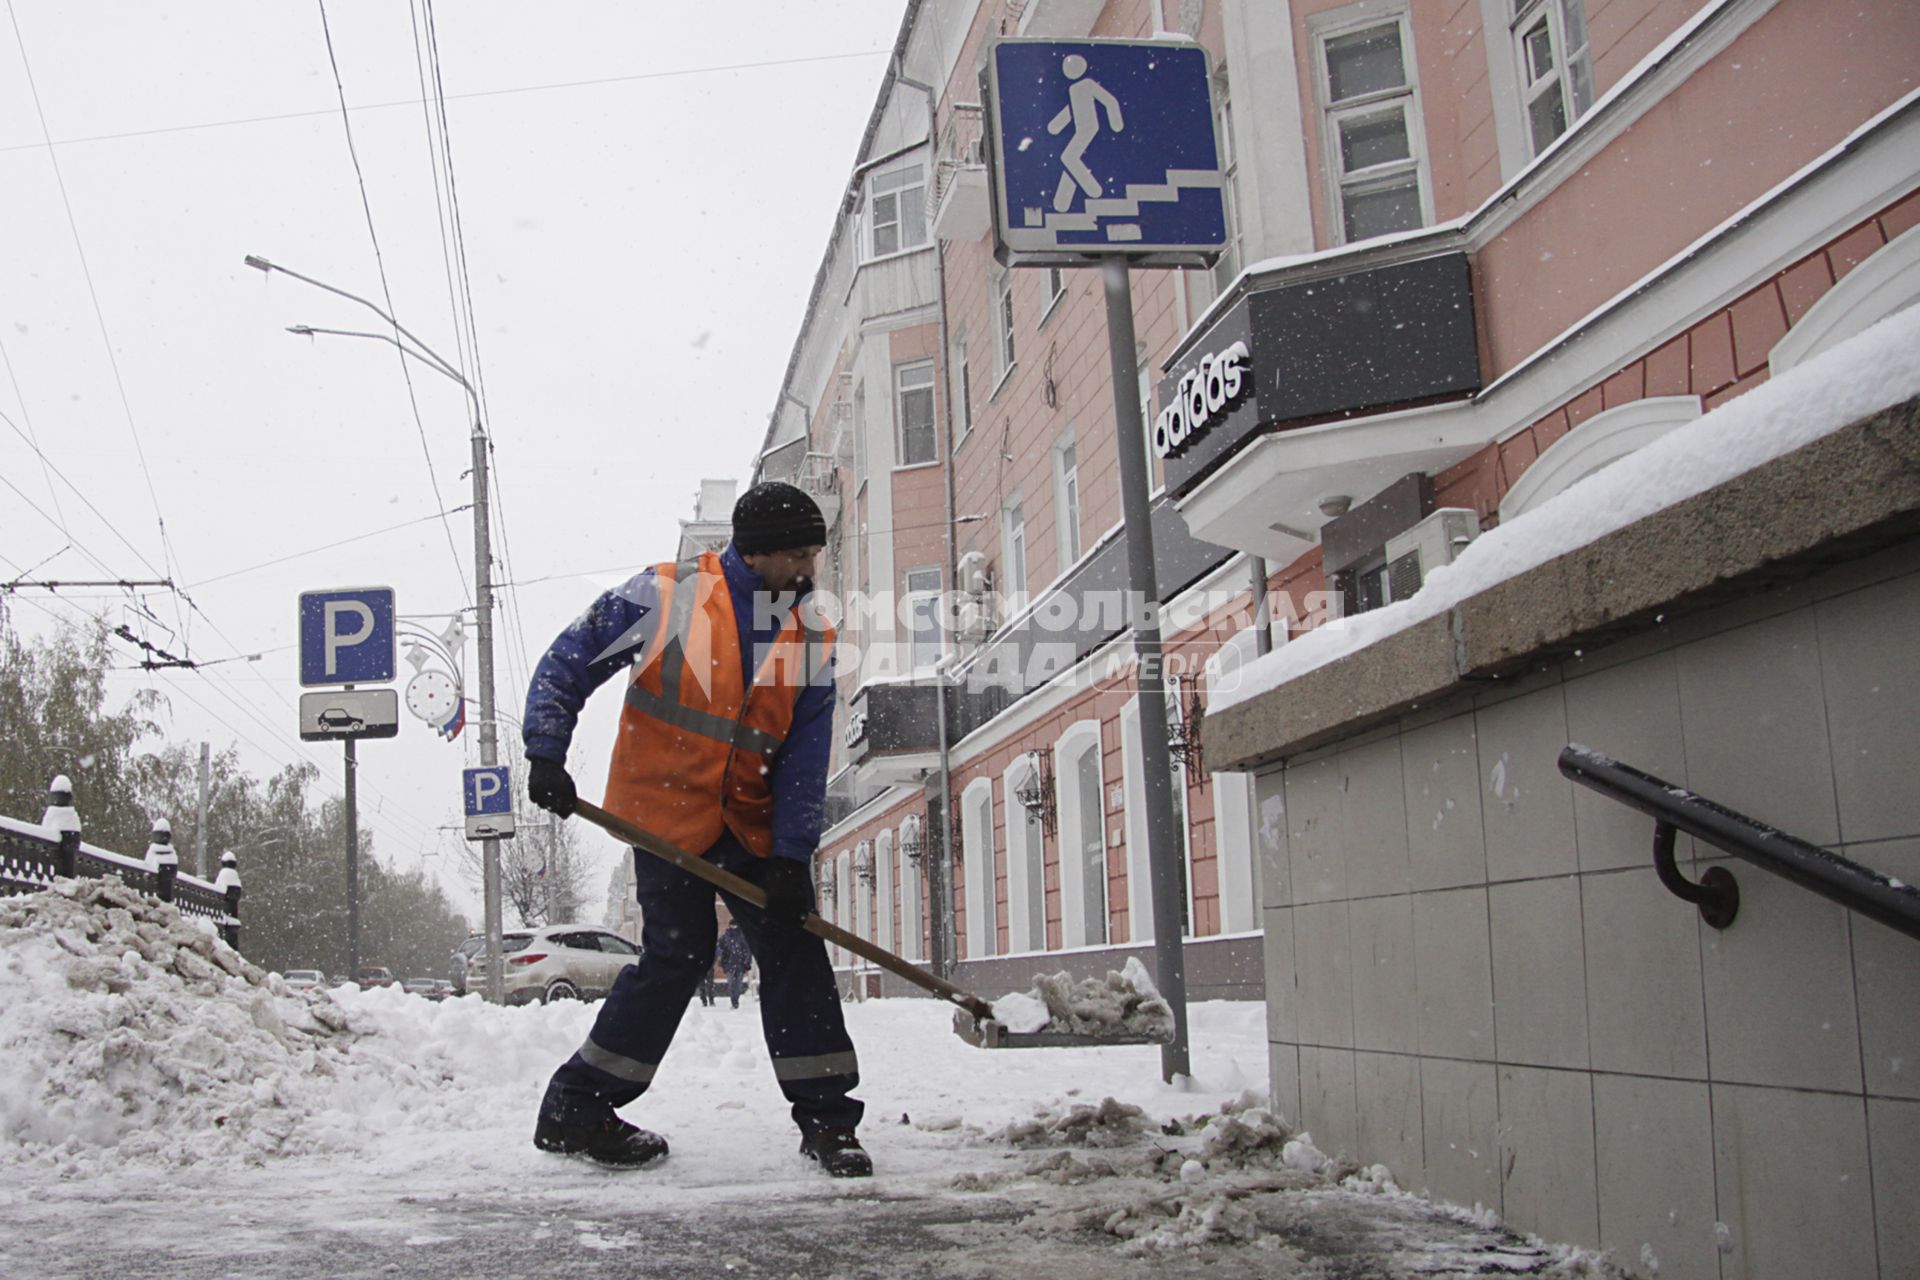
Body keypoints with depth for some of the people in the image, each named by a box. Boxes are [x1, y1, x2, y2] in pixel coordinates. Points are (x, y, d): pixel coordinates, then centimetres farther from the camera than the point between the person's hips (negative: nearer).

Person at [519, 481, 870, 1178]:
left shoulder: (811, 636, 1)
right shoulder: (667, 595, -12)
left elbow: (806, 757, -1)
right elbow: (566, 664, -4)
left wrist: (791, 858, -8)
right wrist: (546, 755, -13)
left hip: (749, 818, 5)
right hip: (663, 806, -5)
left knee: (795, 949, -1)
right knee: (679, 954, -8)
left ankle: (825, 1117, 9)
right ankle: (573, 1109, 6)